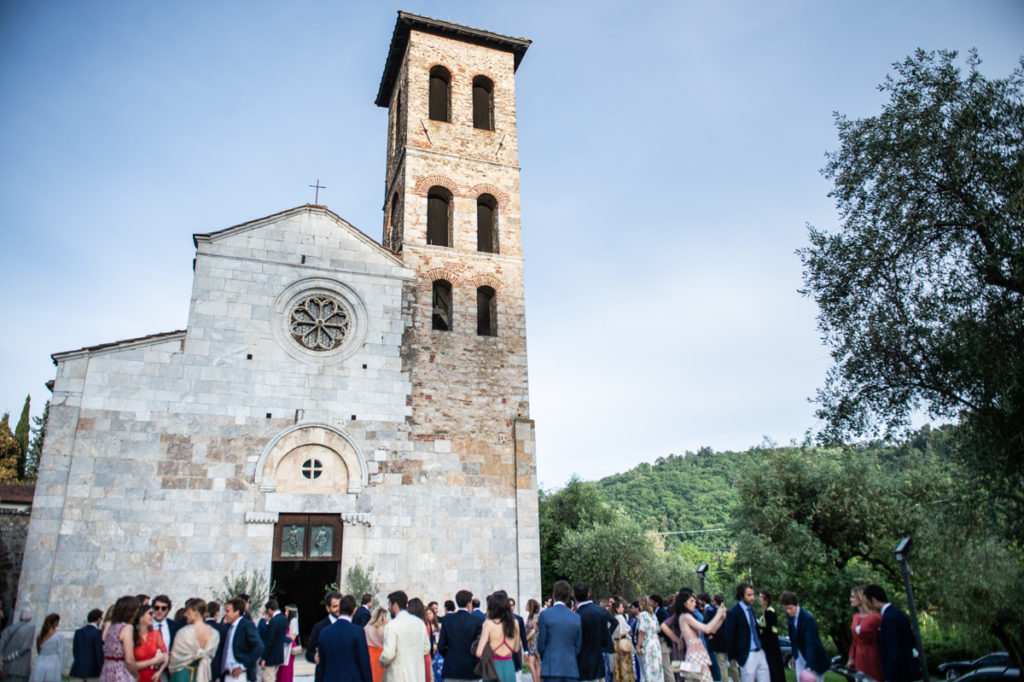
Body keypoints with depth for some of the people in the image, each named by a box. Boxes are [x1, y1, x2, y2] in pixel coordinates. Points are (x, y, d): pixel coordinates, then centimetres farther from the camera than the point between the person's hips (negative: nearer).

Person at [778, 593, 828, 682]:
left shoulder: (808, 618, -27)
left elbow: (811, 644, -32)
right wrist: (794, 655, 16)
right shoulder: (790, 615, -3)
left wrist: (809, 667, -37)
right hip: (800, 657, 7)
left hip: (814, 658, -7)